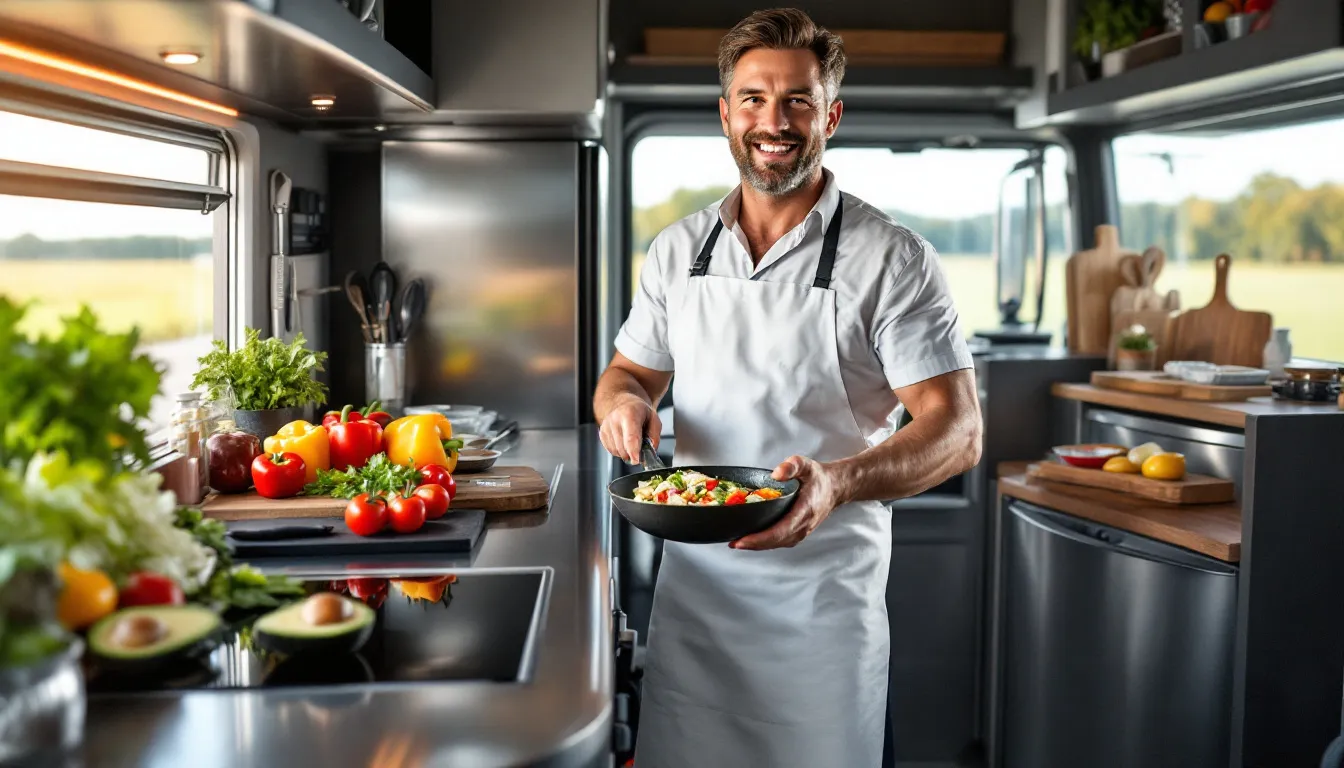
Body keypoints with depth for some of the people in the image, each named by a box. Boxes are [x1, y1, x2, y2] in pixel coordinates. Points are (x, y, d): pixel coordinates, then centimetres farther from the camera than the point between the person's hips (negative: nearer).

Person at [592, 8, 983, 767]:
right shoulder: (677, 249, 5)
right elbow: (630, 370, 16)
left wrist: (839, 482, -32)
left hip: (823, 596, -4)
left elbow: (957, 431, -14)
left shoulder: (892, 258, -10)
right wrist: (623, 401, -9)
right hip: (691, 581, 4)